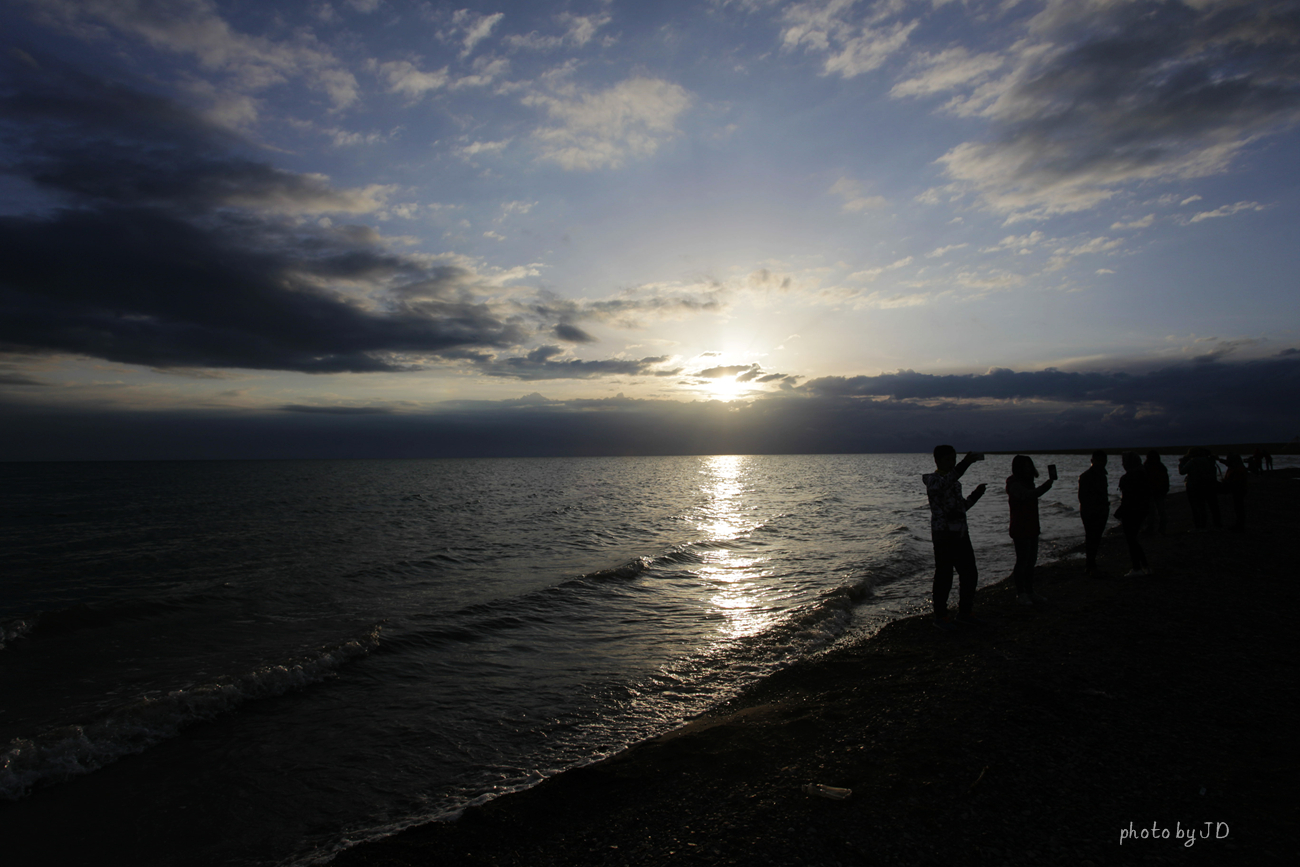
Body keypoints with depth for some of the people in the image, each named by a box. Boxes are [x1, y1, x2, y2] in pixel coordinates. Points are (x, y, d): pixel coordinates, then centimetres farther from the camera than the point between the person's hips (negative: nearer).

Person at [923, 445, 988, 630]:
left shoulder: (955, 482, 18)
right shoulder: (932, 480, -7)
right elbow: (943, 484, -32)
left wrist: (976, 494, 12)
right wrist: (965, 463, -40)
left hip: (961, 534, 8)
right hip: (943, 535, -8)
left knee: (970, 573, 11)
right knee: (944, 576, -2)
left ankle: (964, 612, 26)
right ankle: (940, 616, 11)